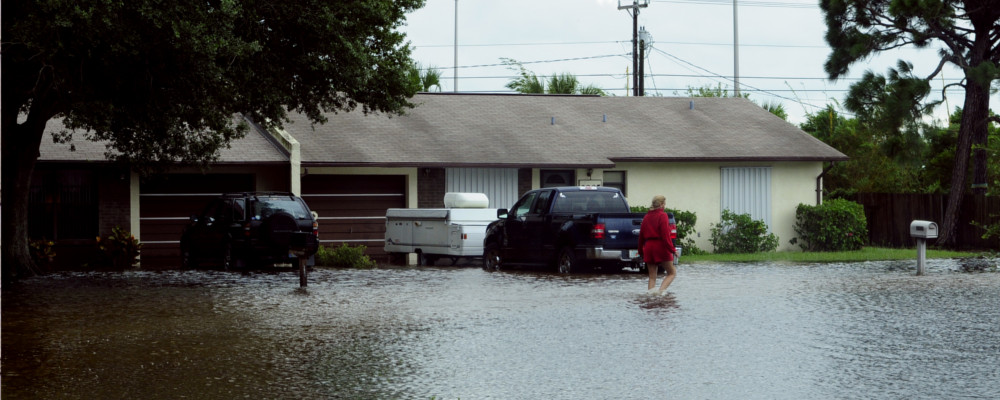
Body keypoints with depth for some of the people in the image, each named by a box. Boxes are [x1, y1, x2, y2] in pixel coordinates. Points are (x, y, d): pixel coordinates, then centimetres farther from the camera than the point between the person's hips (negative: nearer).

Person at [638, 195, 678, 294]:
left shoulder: (646, 217, 12)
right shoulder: (662, 216, -8)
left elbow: (641, 236, 16)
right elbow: (665, 235, -15)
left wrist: (641, 252, 24)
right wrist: (672, 249, -13)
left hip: (648, 247, 6)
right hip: (661, 247, -6)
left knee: (652, 277, 10)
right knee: (672, 272, 3)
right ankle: (660, 291, -18)